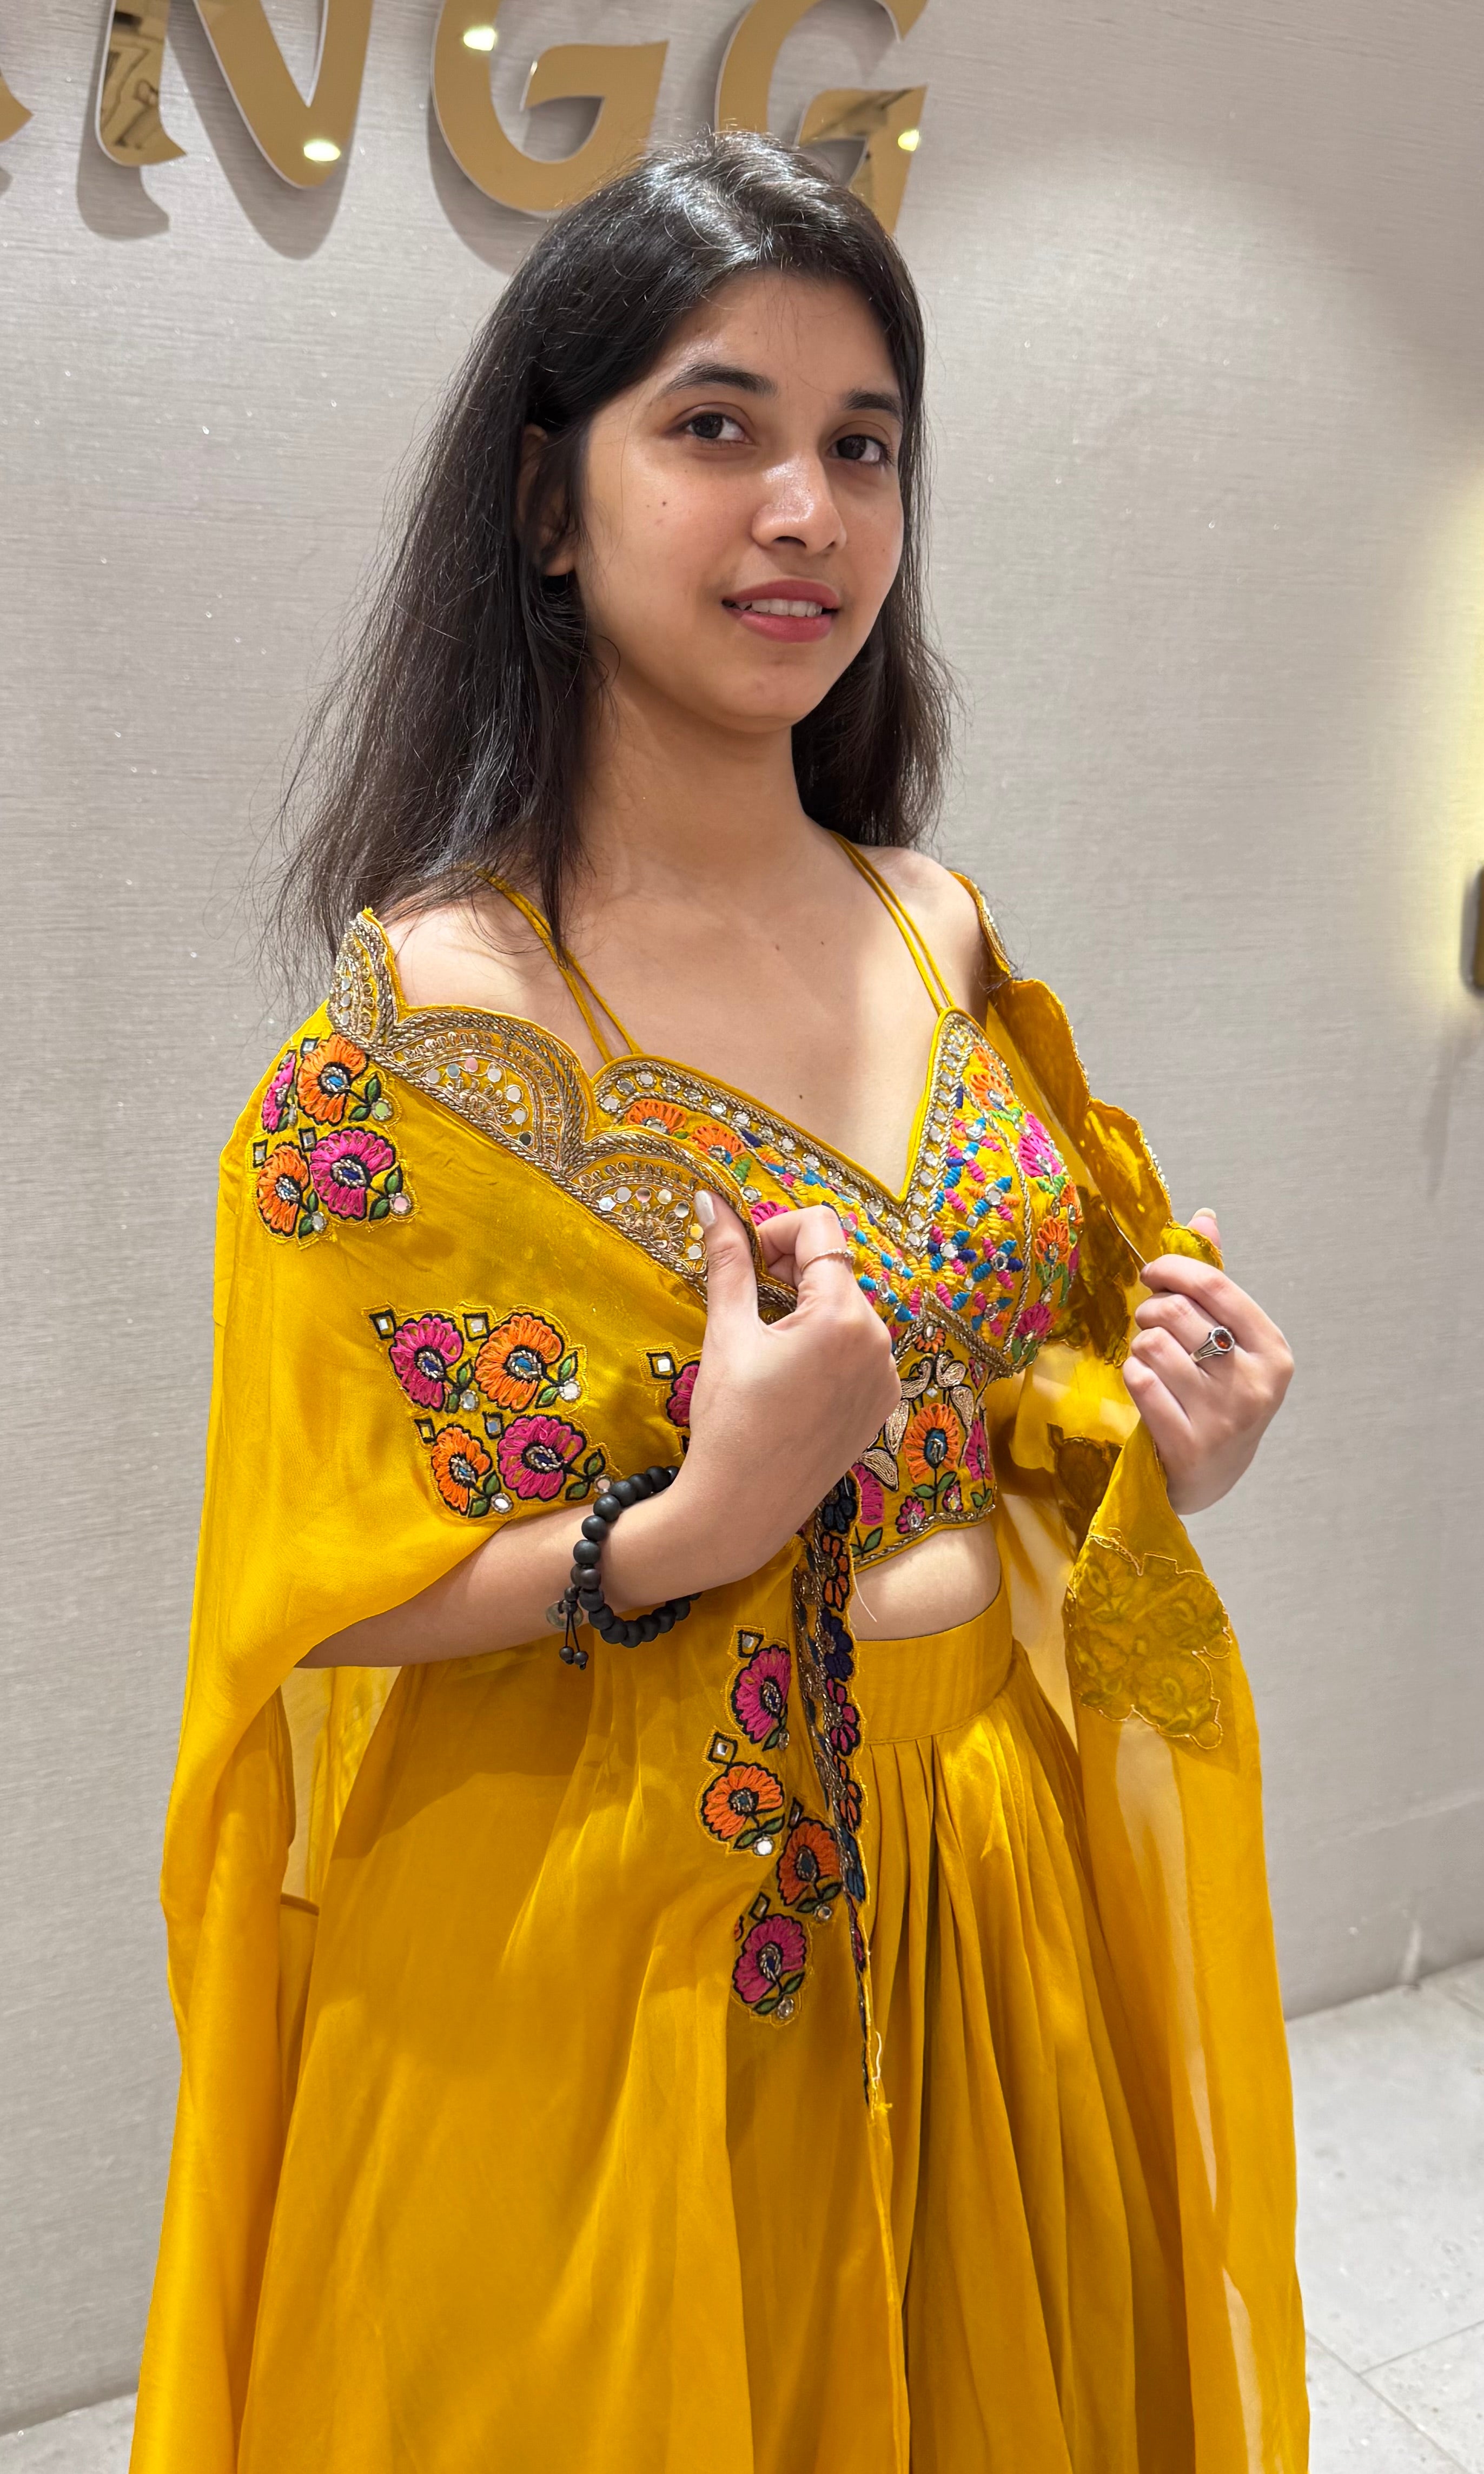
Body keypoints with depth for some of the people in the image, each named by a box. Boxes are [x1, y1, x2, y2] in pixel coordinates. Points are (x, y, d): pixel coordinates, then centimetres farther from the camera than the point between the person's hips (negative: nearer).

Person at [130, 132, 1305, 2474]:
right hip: (624, 1958, -5)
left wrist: (1162, 1432, -9)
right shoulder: (427, 1023, -17)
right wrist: (701, 1528, -28)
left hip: (1000, 1903, 6)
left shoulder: (941, 939, 0)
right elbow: (328, 1603, -13)